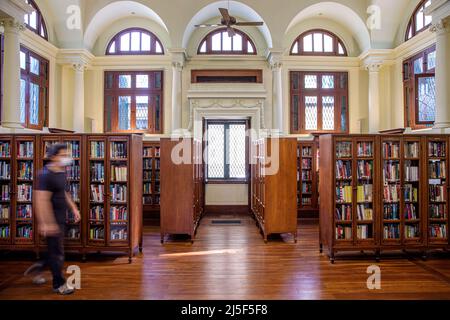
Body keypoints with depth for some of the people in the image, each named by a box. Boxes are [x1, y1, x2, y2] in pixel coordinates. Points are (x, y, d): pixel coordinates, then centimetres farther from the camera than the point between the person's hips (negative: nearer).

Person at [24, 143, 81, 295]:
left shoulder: (61, 173, 8)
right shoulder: (46, 175, -20)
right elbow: (41, 200, -26)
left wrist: (74, 209, 15)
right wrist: (46, 223, -29)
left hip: (60, 218, 9)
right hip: (52, 220, -9)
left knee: (56, 250, 20)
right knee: (57, 252, 3)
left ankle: (38, 268, 40)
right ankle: (59, 284, 18)